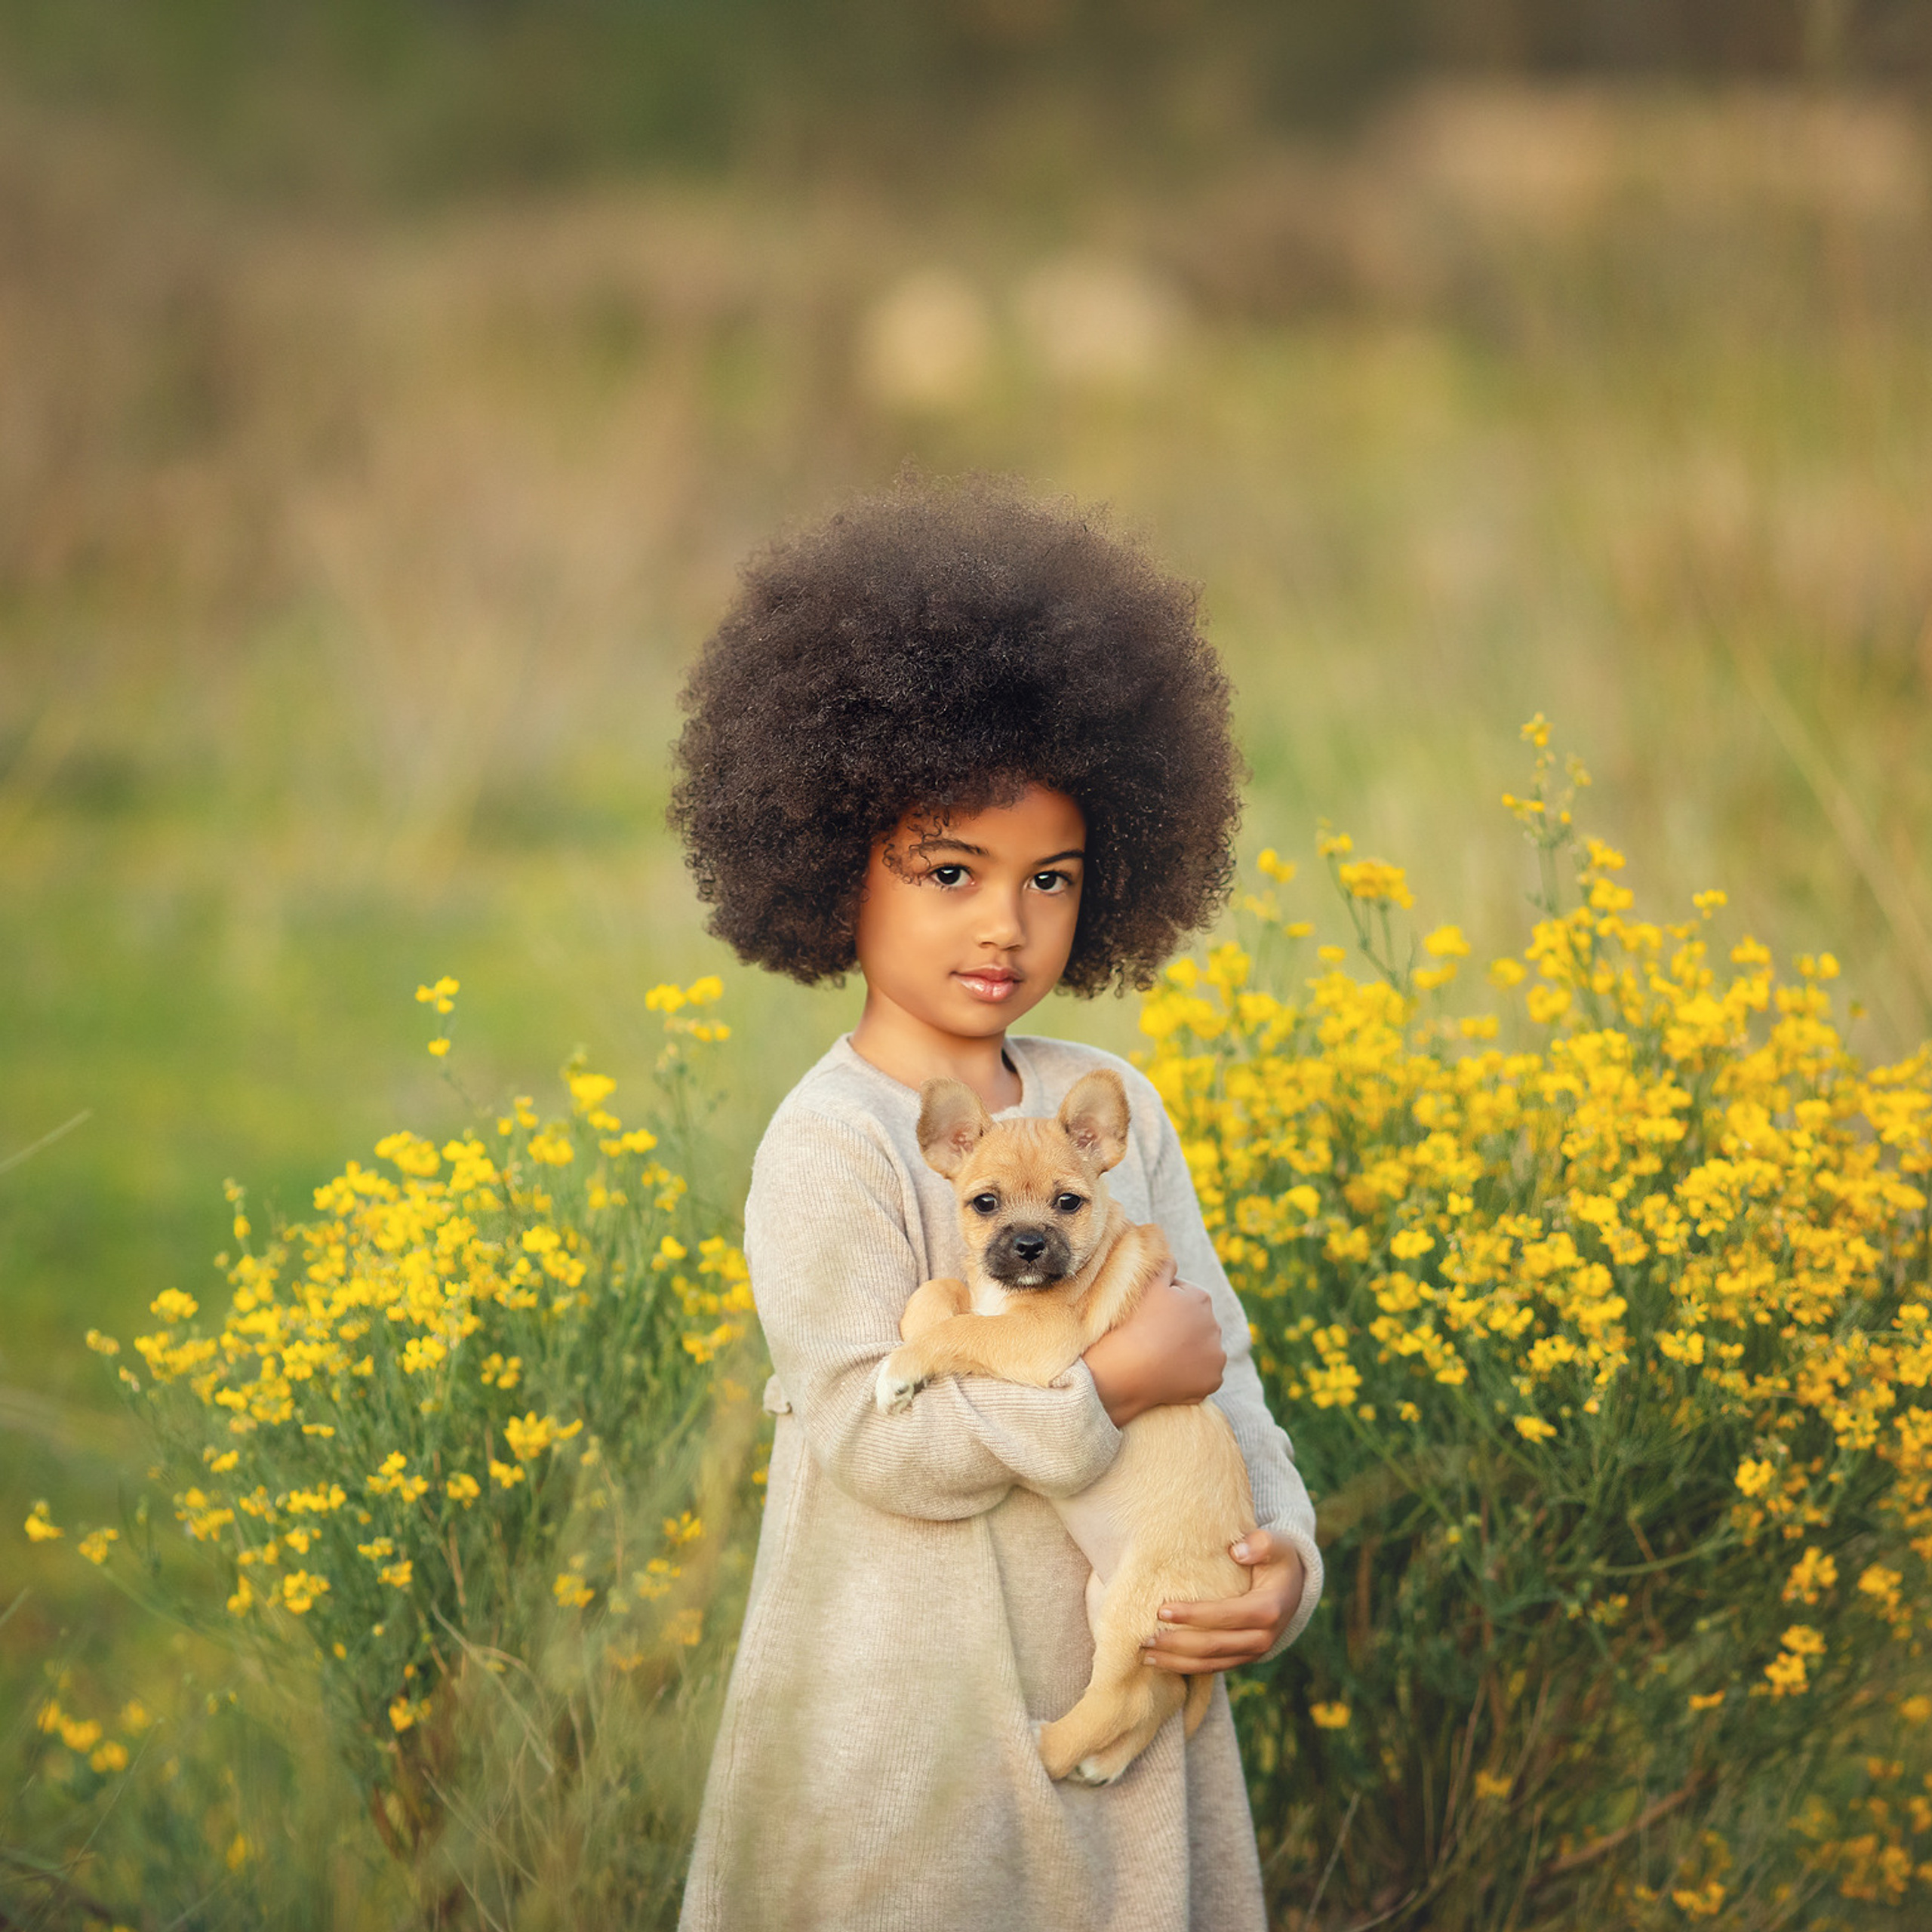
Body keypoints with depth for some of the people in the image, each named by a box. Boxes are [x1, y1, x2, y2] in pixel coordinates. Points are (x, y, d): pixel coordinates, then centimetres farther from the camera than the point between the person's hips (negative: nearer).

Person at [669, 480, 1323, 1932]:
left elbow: (1217, 1365, 8)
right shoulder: (830, 1147, -13)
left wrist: (1282, 1547, -9)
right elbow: (875, 1440, -19)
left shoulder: (1112, 1104, 7)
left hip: (1136, 1694, 6)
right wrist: (1120, 1379, -21)